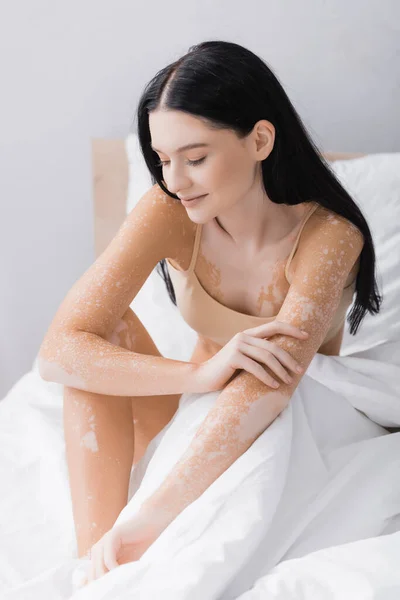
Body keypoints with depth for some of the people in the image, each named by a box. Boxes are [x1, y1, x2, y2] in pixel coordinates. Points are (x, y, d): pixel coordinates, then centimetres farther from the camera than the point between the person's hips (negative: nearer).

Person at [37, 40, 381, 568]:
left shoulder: (329, 236, -26)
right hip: (197, 419, 3)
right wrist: (201, 373, -43)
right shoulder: (169, 212, -19)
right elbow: (58, 350, -26)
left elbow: (268, 389, -40)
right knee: (107, 326, -23)